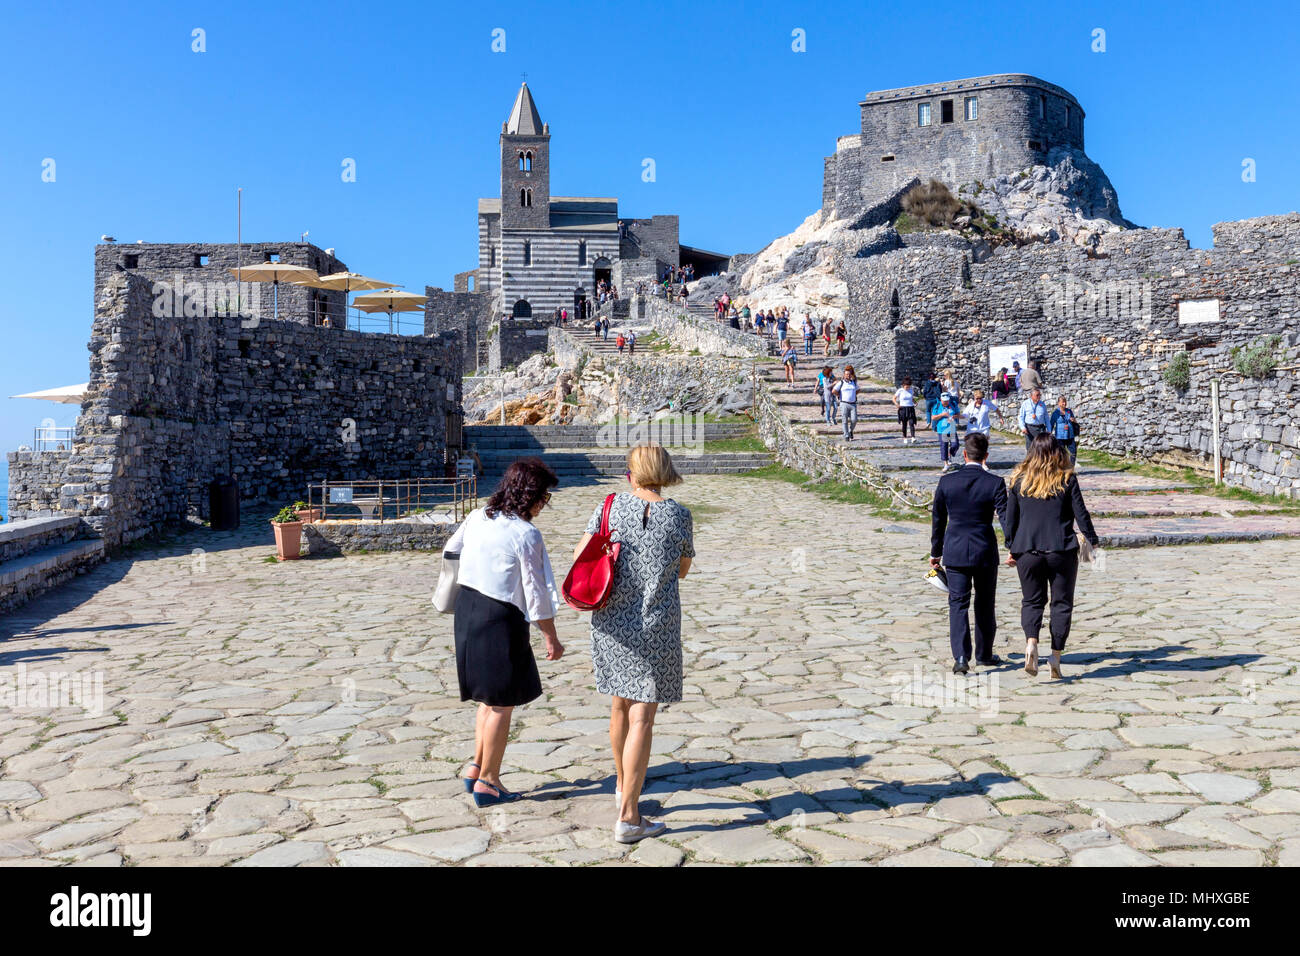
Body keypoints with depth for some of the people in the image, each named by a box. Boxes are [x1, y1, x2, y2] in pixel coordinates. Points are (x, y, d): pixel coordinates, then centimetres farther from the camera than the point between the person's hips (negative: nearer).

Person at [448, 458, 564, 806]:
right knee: (503, 703, 6)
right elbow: (535, 593, -14)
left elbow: (450, 550, 19)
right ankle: (487, 782, 15)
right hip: (501, 620, -8)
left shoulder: (477, 517, 4)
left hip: (467, 611, 8)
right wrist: (551, 638, -4)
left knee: (489, 698, 21)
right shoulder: (526, 535, -17)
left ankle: (477, 769, 27)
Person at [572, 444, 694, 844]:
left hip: (611, 623, 3)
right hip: (656, 627, -3)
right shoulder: (678, 515, -7)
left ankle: (623, 785, 41)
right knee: (642, 717, 0)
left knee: (620, 705, 21)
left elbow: (580, 557, 0)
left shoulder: (611, 506, -3)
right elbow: (682, 569, 7)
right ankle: (628, 817, 0)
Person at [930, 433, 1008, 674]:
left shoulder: (946, 482, -2)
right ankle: (984, 654, 29)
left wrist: (935, 552, 15)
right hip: (985, 552, 0)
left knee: (958, 603, 4)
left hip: (955, 552, 0)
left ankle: (961, 656, -11)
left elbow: (938, 520, 5)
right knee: (985, 604, 16)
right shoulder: (995, 483, -8)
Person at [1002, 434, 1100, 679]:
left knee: (1032, 601, 12)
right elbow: (1080, 513, 0)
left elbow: (1010, 518, 5)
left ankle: (1031, 641, -14)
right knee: (1062, 603, 9)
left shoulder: (1019, 480, 2)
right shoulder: (1067, 480, -3)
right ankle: (1056, 655, 6)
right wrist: (1093, 540, 13)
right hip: (1062, 549, -1)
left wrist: (1011, 548, 15)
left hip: (1027, 551, 1)